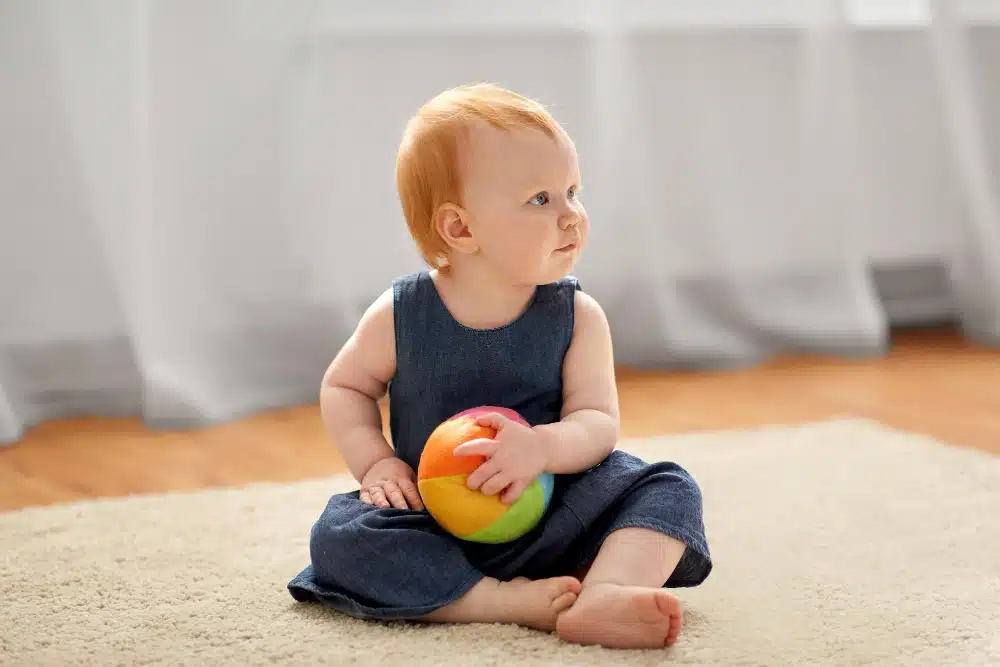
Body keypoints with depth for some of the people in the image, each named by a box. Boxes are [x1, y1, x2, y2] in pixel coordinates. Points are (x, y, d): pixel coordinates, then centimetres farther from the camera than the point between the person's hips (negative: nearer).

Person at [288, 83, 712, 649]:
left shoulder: (577, 315, -5)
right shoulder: (401, 315, -7)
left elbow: (599, 422, -10)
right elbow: (344, 387, 8)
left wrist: (542, 447, -32)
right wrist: (376, 463, -10)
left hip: (553, 518, 1)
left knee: (670, 489, -18)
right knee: (338, 536, -26)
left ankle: (601, 600, -43)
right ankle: (512, 602, -35)